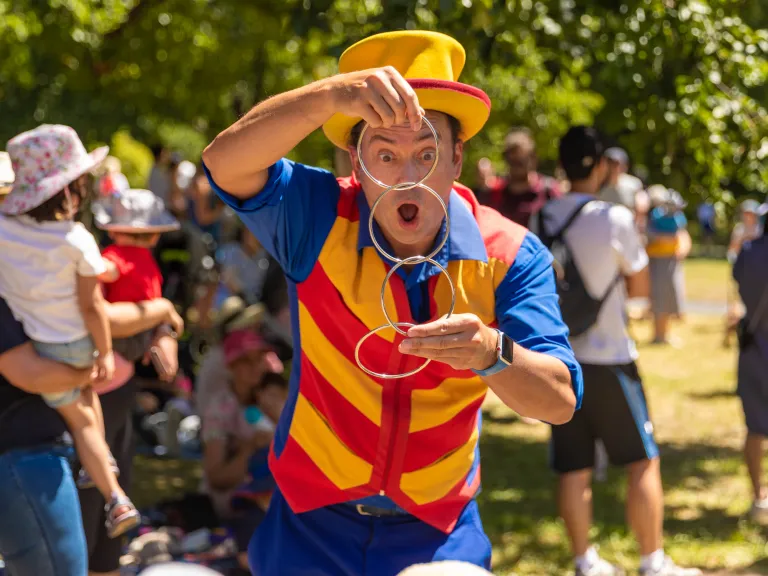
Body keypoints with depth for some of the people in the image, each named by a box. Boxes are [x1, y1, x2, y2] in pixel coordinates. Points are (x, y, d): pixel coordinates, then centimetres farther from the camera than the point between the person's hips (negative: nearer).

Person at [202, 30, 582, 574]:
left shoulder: (509, 257, -10)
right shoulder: (319, 217, -12)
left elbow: (560, 402, -19)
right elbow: (226, 162, -31)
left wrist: (489, 353, -41)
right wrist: (333, 95, -48)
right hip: (312, 525, 0)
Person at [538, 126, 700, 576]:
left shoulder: (544, 218, 1)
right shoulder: (615, 219, -12)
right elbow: (640, 287, -2)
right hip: (607, 360, -5)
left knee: (574, 470, 9)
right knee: (643, 461, 7)